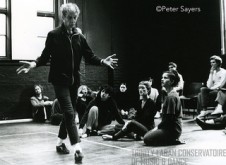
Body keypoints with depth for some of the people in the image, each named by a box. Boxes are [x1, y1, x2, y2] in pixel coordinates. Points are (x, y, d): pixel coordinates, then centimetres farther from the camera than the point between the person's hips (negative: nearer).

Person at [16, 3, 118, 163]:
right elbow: (45, 56, -4)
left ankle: (60, 142, 32)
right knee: (69, 113, -13)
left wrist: (102, 61, -11)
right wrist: (33, 64, -21)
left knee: (69, 113, 14)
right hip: (59, 79, -5)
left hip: (74, 80, 5)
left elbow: (90, 56, 6)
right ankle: (77, 148, -13)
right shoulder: (54, 35, -5)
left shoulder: (80, 37, 6)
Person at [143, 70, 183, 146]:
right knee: (148, 133, 15)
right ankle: (172, 140, 9)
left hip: (172, 130, -10)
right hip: (171, 128, 10)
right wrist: (159, 126, 9)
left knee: (147, 139, -10)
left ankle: (173, 141, -5)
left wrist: (157, 127, -9)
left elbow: (169, 118, -21)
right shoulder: (173, 94, 14)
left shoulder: (171, 97, -19)